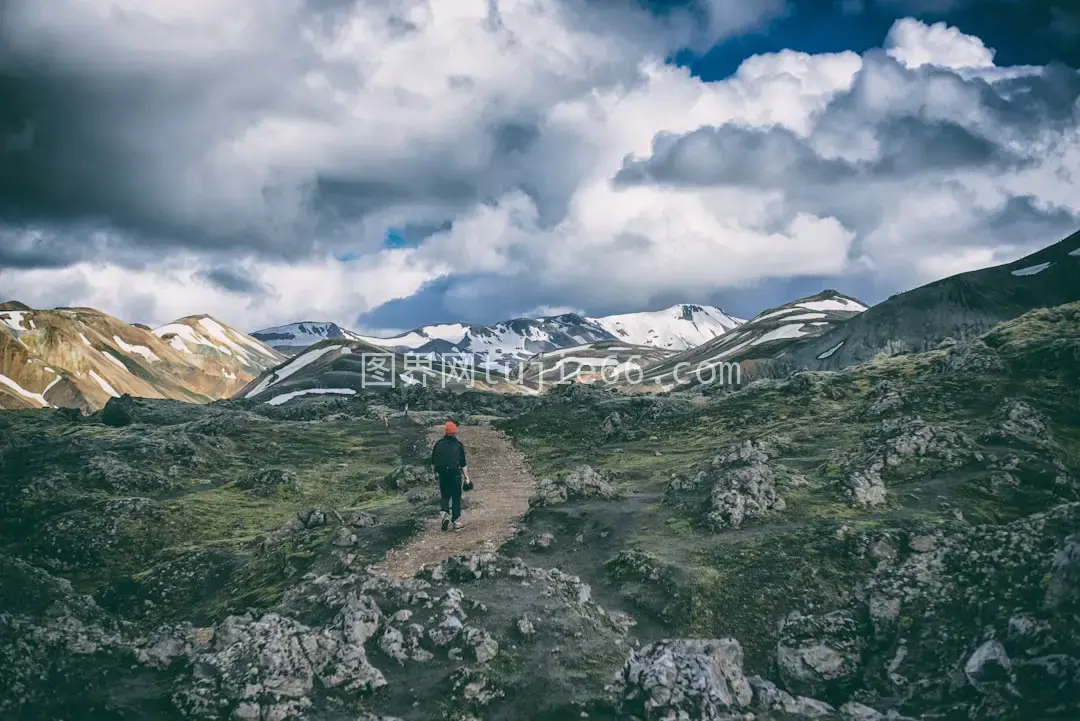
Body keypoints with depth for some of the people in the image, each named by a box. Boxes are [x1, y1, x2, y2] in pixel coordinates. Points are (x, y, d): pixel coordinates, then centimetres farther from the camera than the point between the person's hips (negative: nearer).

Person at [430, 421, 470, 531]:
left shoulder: (438, 444, 2)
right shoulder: (458, 445, -3)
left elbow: (433, 463, 7)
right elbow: (463, 464, -3)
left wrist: (436, 472, 21)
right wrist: (466, 477, 2)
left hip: (442, 475, 2)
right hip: (455, 475, -2)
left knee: (445, 496, 17)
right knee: (456, 497, 8)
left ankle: (444, 512, -9)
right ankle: (456, 522, 9)